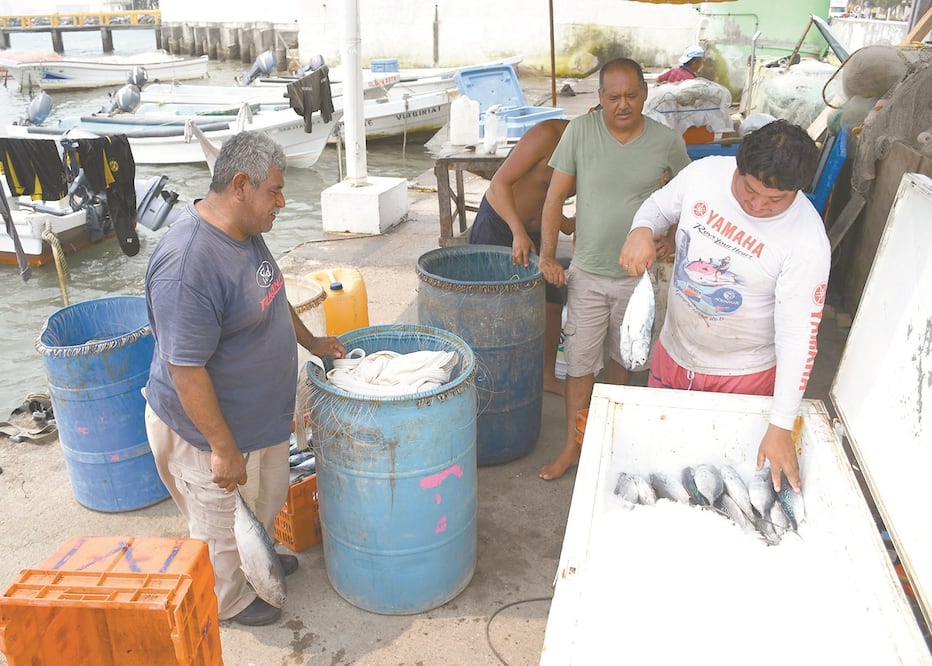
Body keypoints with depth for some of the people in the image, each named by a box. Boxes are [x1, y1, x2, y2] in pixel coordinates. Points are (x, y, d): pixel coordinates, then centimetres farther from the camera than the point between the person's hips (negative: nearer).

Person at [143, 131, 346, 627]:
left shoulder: (244, 231, -3)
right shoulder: (187, 267, -33)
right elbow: (186, 372, -30)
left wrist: (311, 342, 17)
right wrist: (223, 449, -24)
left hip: (260, 413, 9)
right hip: (209, 425, -9)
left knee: (267, 498, 30)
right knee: (223, 522, 17)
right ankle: (229, 601, 42)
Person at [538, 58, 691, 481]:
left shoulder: (667, 141, -7)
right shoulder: (580, 131, -9)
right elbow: (556, 196, -5)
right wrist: (547, 255, -10)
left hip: (637, 275, 1)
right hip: (586, 273, -1)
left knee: (621, 356, 18)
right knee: (580, 361, 4)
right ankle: (573, 446, 18)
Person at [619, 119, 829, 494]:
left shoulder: (807, 241, -25)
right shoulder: (704, 173, -15)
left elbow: (798, 335, -23)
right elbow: (659, 207, 5)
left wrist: (781, 427, -24)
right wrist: (641, 229, -21)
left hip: (742, 376, -4)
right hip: (672, 352, 4)